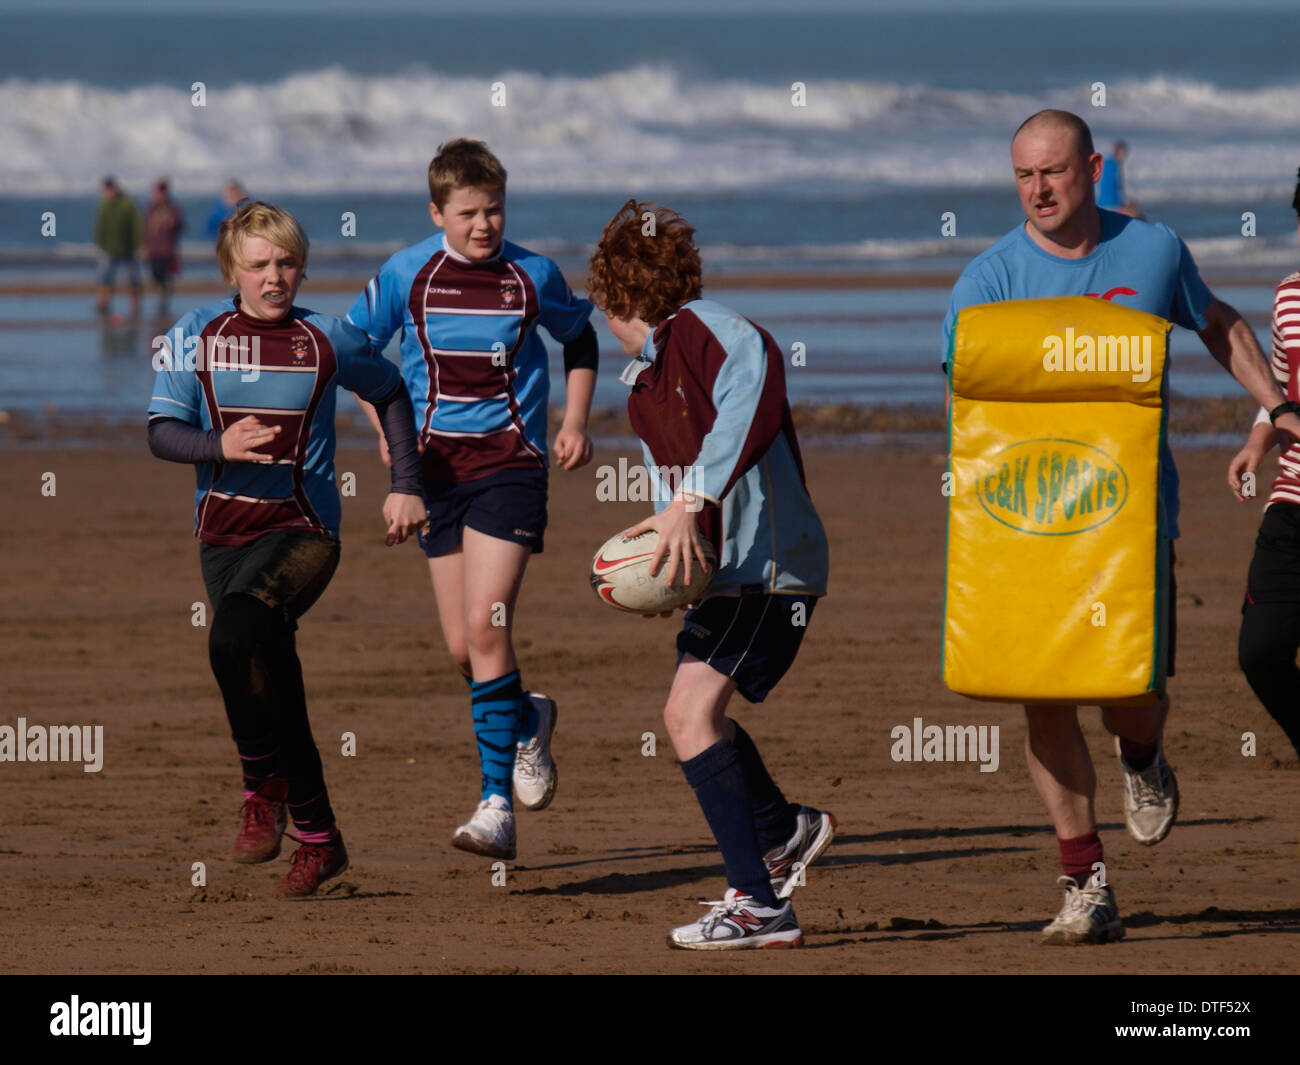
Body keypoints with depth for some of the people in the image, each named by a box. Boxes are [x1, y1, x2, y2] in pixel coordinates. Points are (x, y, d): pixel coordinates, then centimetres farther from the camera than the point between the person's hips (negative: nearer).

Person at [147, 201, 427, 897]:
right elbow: (161, 432, -2)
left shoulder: (329, 342, 1)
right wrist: (220, 446, -21)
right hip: (223, 537, 3)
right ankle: (318, 839, 20)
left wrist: (405, 485, 13)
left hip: (302, 531, -3)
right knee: (272, 687, 6)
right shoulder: (194, 338, 4)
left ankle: (264, 788, -11)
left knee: (235, 639, -30)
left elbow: (390, 394, 19)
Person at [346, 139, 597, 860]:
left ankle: (496, 805, -16)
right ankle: (525, 720, 39)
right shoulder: (407, 276, -1)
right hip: (437, 468, 3)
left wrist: (576, 422, 7)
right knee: (462, 648, 6)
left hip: (509, 464, -3)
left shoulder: (532, 277, -2)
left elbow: (579, 339, 18)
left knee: (485, 627, -17)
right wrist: (385, 426, 2)